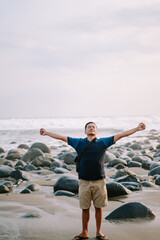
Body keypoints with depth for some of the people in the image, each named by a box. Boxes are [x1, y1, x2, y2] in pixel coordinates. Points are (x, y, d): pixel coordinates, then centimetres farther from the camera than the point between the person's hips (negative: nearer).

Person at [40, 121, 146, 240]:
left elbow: (120, 135, 5)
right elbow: (62, 137, 10)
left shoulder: (103, 142, 7)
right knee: (85, 208, 8)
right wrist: (47, 133, 7)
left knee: (99, 208, 8)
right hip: (84, 181, 0)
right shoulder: (79, 142, 8)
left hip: (99, 181, 0)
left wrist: (137, 129, 1)